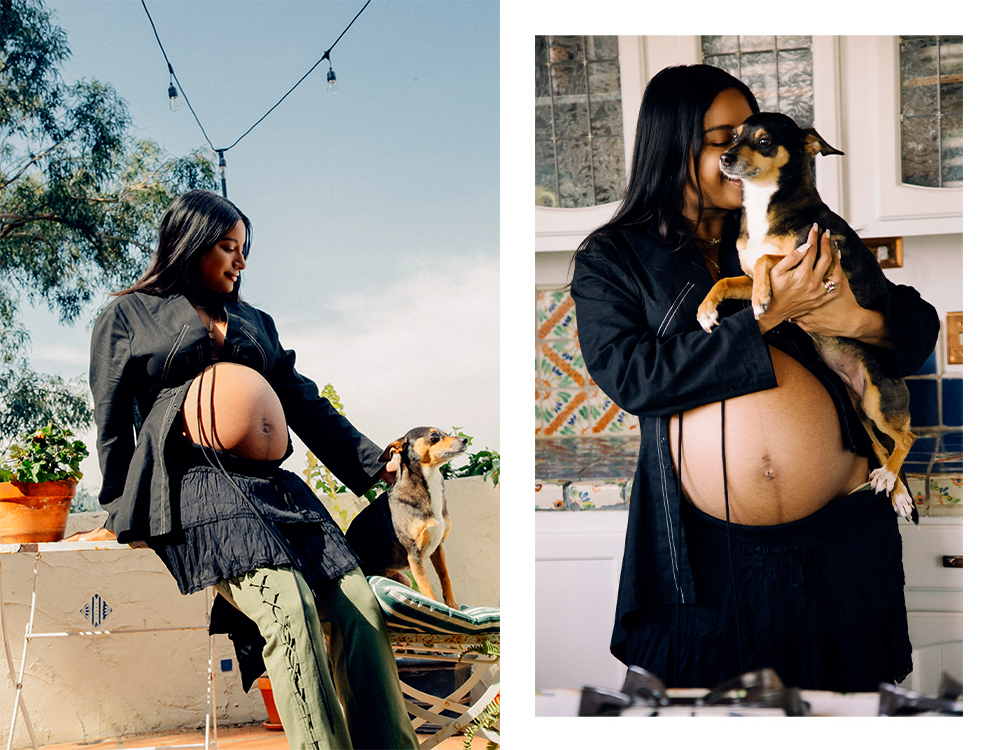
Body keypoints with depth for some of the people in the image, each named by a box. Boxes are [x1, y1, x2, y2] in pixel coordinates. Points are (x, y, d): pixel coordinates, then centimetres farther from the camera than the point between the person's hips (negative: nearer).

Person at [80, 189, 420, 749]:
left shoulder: (253, 321, 31)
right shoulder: (128, 317, 17)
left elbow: (306, 404, 28)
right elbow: (113, 426, 12)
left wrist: (373, 462, 18)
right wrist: (123, 517, 3)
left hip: (272, 485, 6)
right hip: (193, 484, -5)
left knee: (359, 607, -17)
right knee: (287, 604, -31)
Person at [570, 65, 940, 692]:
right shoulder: (612, 258, 3)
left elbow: (920, 322, 11)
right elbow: (628, 375, -14)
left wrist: (862, 321, -13)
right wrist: (763, 317, -18)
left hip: (843, 535, 2)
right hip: (710, 555, -2)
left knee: (844, 683, 13)